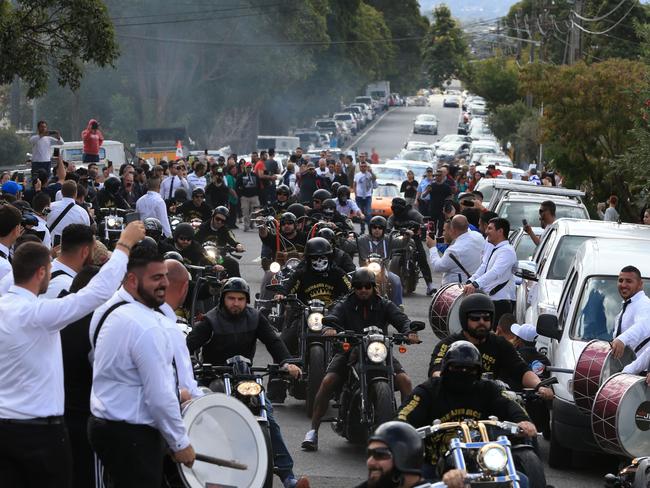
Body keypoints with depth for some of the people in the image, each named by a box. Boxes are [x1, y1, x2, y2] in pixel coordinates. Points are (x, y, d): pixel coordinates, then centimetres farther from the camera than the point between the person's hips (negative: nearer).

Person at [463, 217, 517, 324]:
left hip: (502, 300, -9)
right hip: (488, 299, 9)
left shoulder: (507, 251, -13)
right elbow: (482, 269, 12)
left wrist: (476, 284, -38)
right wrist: (470, 281, -5)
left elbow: (495, 272, -27)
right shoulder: (490, 250, 19)